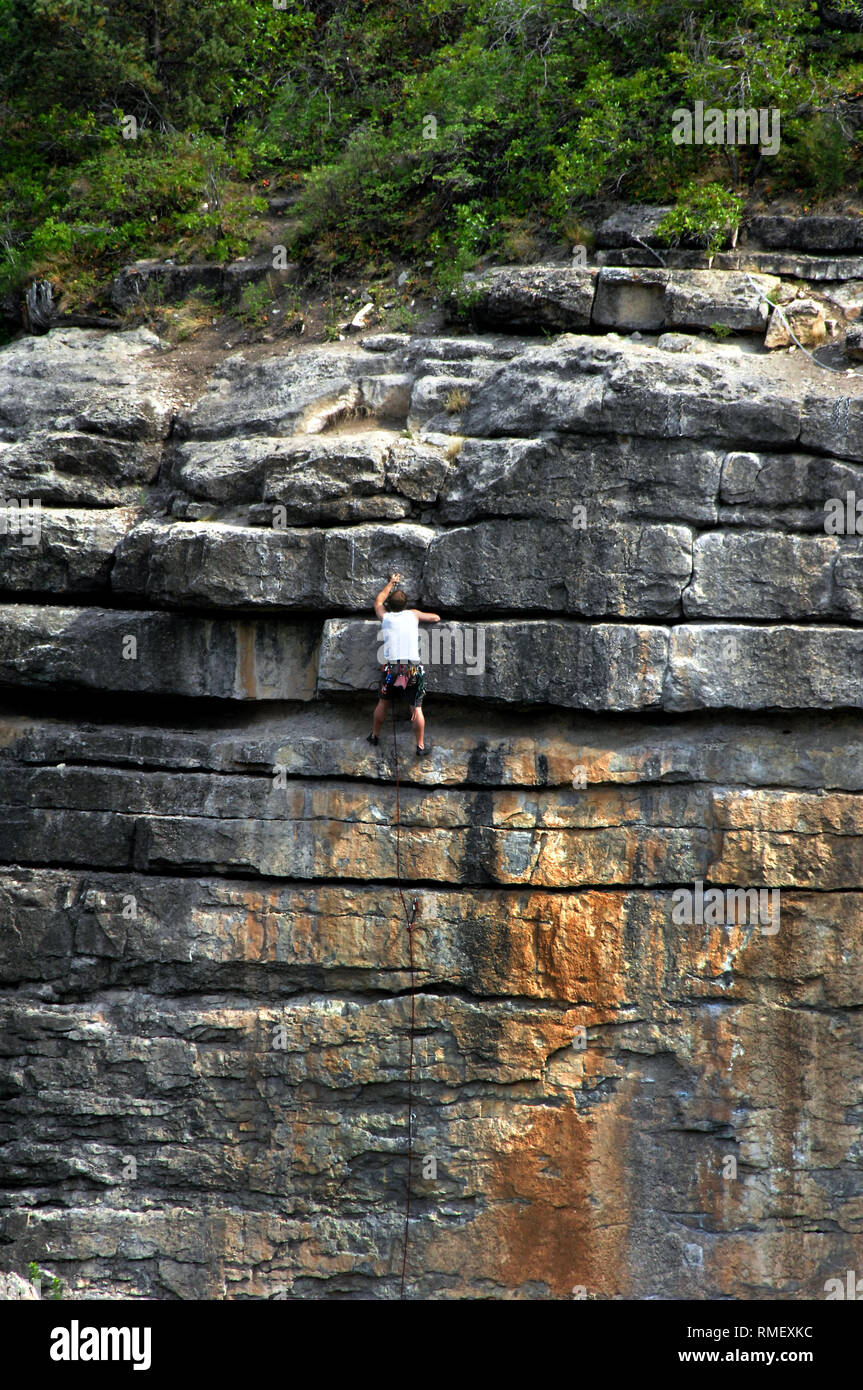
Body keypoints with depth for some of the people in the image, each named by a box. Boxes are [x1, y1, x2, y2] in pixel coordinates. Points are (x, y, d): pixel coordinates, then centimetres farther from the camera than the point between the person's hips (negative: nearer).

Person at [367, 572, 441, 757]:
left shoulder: (385, 617, 9)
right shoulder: (413, 615, 7)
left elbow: (378, 601, 32)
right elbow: (436, 618, 22)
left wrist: (391, 583, 45)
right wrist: (423, 615, 41)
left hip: (391, 668, 1)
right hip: (413, 668, -1)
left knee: (383, 702, 21)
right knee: (416, 708, 5)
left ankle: (374, 735, 34)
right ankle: (420, 746, 8)